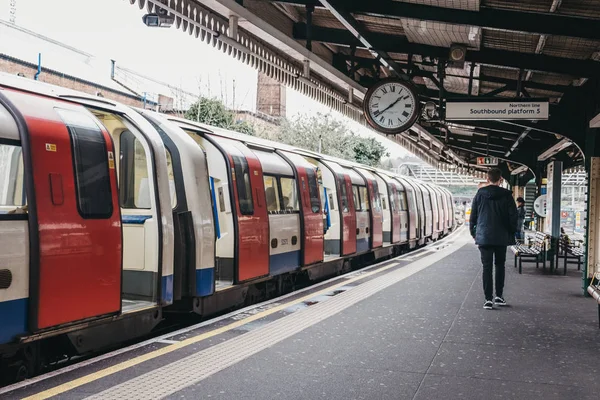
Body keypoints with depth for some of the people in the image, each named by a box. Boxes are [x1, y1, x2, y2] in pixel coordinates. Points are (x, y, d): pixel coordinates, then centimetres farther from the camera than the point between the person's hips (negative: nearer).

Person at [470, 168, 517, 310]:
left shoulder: (480, 195, 0)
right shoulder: (506, 195, -2)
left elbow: (473, 216, 3)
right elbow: (513, 216, -2)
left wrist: (473, 233, 13)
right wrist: (512, 234, 10)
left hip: (484, 237, 0)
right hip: (502, 238, 0)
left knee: (487, 267, 0)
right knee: (500, 266, 15)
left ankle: (488, 299, -4)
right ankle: (499, 296, 16)